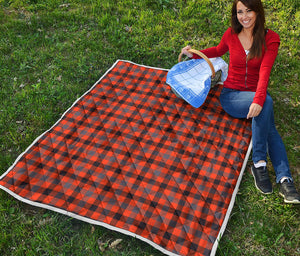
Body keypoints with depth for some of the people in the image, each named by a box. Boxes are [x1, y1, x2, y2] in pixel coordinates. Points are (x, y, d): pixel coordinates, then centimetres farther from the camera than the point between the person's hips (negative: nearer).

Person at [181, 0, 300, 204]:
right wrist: (195, 54, 11)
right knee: (267, 102, -33)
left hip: (256, 96, 1)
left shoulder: (270, 39, -4)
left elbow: (264, 72, -19)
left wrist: (258, 100, -35)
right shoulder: (231, 35, 2)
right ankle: (259, 162, -30)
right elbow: (219, 51, 25)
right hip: (231, 95, -1)